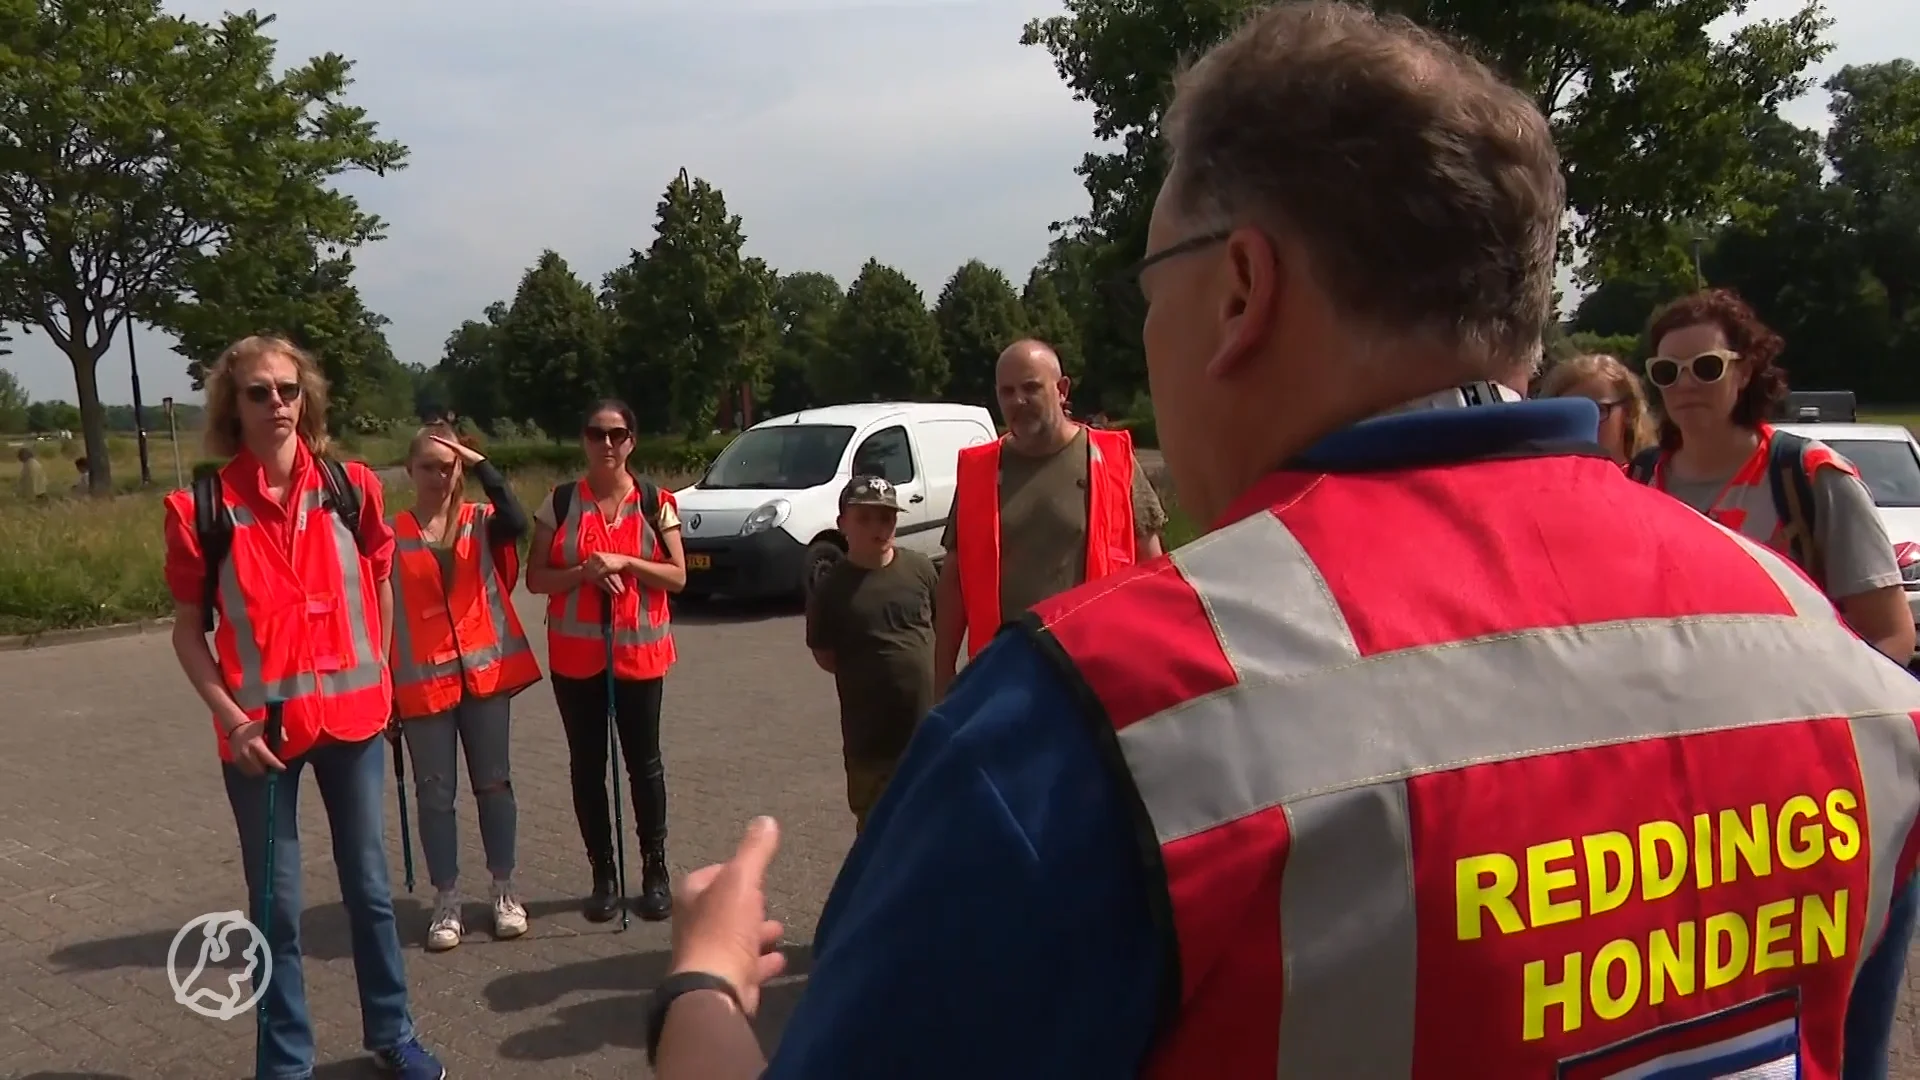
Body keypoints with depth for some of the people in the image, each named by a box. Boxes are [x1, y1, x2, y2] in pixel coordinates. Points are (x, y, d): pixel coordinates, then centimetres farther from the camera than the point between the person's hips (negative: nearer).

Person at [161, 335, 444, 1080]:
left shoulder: (352, 487, -2)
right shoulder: (201, 507, -7)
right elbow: (188, 629, -1)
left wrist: (376, 677, 8)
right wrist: (232, 718, -11)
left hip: (352, 717, 2)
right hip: (260, 730, -2)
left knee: (370, 888, 14)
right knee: (276, 905, 7)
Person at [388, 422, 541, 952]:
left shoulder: (483, 524, 2)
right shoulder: (392, 536, 1)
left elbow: (517, 522, -22)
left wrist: (481, 464, -22)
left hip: (485, 672, 1)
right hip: (423, 681, 0)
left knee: (493, 782, 8)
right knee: (436, 793, 5)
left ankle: (505, 891, 20)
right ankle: (446, 902, 15)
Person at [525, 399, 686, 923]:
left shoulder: (655, 502, 1)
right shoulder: (560, 501, 1)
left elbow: (677, 576, -2)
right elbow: (535, 578, 0)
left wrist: (623, 562, -16)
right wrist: (584, 572, -17)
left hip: (639, 650, -1)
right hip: (575, 654, 1)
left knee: (643, 761, 5)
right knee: (587, 765, 6)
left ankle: (655, 870, 17)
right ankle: (603, 875, 17)